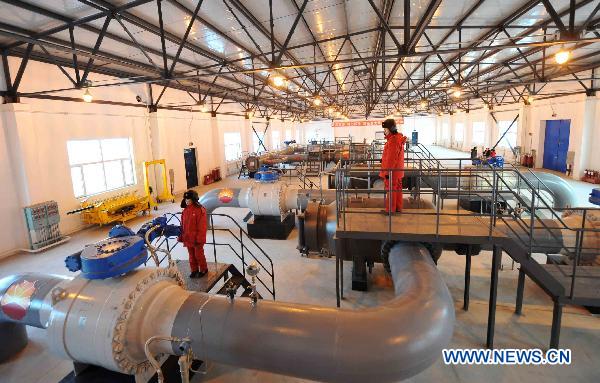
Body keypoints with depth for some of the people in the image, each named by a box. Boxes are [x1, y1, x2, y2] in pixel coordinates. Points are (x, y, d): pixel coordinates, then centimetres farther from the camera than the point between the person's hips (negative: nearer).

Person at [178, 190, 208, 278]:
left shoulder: (200, 210, -16)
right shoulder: (185, 210, 6)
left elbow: (202, 226, -17)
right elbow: (182, 225, 12)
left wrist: (199, 239, -18)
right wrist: (181, 237, 10)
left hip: (197, 239, -6)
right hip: (188, 238, 6)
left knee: (199, 255, 7)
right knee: (191, 255, 17)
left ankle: (203, 269, 25)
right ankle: (194, 270, 32)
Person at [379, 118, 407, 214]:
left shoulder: (393, 140, -21)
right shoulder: (398, 138, 12)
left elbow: (391, 158, -23)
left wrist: (388, 171, -21)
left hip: (392, 170, -10)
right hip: (397, 170, 10)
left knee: (391, 190, -1)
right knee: (397, 188, 16)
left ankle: (390, 210, 9)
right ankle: (398, 208, 26)